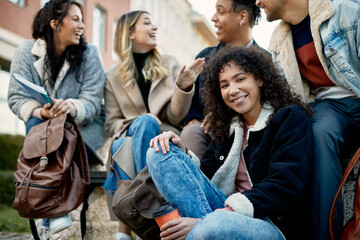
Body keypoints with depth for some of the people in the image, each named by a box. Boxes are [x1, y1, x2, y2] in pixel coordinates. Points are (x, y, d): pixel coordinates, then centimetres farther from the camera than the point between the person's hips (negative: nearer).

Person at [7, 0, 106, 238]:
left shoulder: (89, 54, -5)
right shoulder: (27, 51, -3)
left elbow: (92, 102, -13)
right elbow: (17, 97, -9)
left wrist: (72, 107, -37)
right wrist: (40, 111, -32)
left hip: (84, 128, -1)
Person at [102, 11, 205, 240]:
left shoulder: (169, 64, 10)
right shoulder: (113, 76, 10)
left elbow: (175, 117, 3)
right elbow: (111, 123, 6)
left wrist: (183, 87, -16)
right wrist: (135, 124, -16)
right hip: (130, 138, 1)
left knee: (145, 123, -35)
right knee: (120, 147, -36)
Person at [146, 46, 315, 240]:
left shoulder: (291, 118, 0)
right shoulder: (226, 128, 20)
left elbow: (285, 187, -14)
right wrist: (183, 154, -7)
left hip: (275, 224, -7)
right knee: (160, 153, -8)